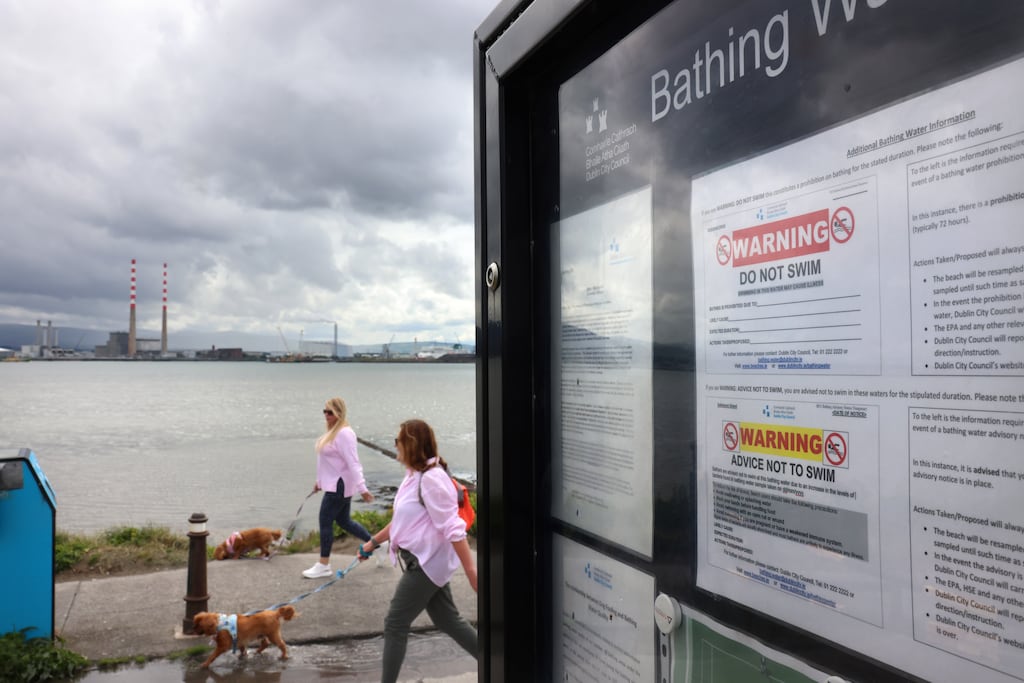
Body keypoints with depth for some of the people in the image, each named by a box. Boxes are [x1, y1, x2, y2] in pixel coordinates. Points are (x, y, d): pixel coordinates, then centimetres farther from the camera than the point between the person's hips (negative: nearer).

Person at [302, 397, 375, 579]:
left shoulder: (344, 433, -20)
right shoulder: (332, 431, 12)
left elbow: (353, 463, -26)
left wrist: (361, 487, -29)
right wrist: (320, 481, 26)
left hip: (340, 485, -10)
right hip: (334, 484, 10)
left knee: (325, 521, -3)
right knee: (344, 521, 15)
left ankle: (324, 566, 9)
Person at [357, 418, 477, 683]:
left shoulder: (432, 478, -22)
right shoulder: (415, 475, 8)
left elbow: (453, 528, -25)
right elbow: (402, 520, 22)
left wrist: (470, 568, -25)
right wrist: (374, 542, 26)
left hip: (427, 562, -10)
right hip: (423, 561, 10)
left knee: (395, 624, 1)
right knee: (448, 621, 16)